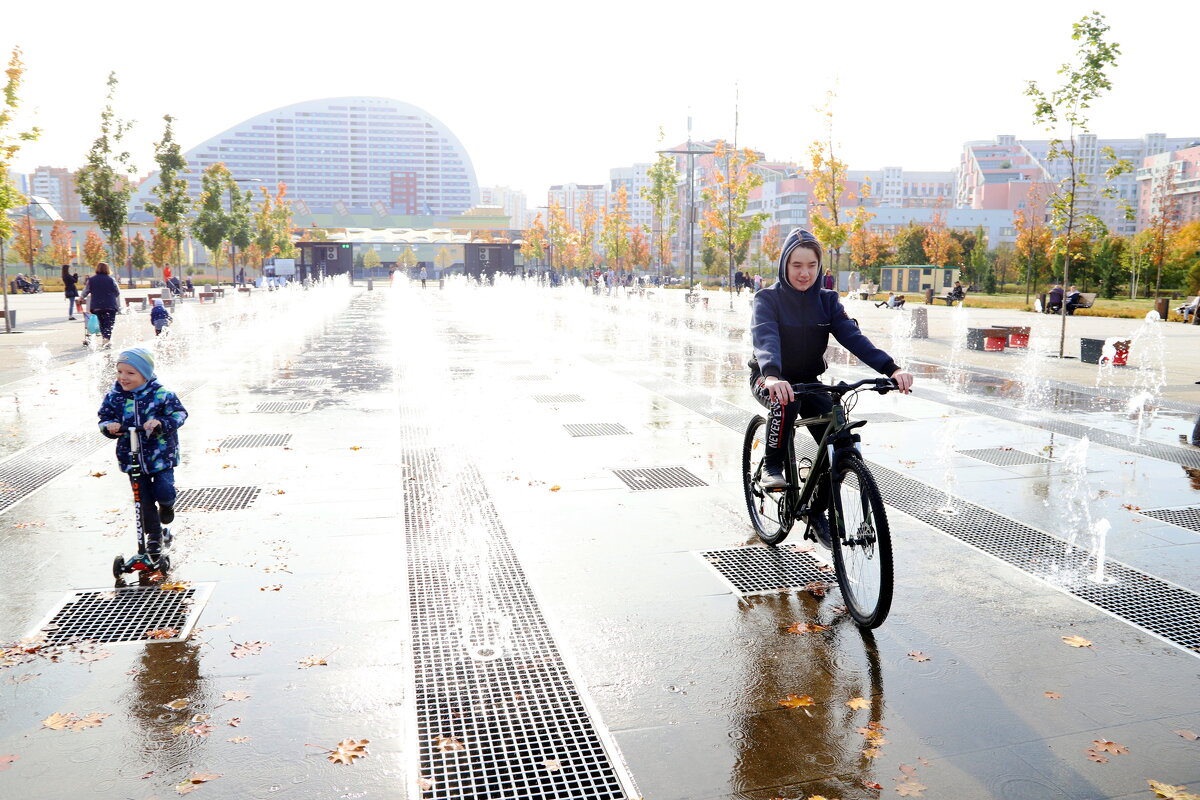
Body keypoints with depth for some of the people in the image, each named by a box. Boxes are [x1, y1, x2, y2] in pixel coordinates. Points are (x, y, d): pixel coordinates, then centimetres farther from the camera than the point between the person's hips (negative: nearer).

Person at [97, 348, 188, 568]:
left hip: (161, 454, -3)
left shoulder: (161, 394, -11)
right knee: (144, 499, 7)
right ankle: (154, 535, 26)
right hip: (132, 458, 3)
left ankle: (167, 504, 25)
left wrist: (160, 423, -28)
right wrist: (109, 426, -16)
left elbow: (179, 414, -11)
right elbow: (104, 418, 7)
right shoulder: (113, 397, -2)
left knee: (163, 491, -14)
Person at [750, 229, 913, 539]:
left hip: (808, 381, 4)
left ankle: (817, 511, 8)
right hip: (769, 380, -4)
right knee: (786, 400, -39)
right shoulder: (768, 299, -13)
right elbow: (766, 339, -33)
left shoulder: (827, 301, -1)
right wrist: (772, 376, -54)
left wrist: (891, 368, -33)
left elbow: (852, 336, -16)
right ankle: (772, 466, -17)